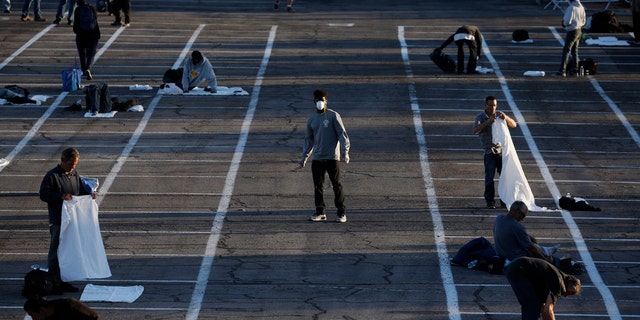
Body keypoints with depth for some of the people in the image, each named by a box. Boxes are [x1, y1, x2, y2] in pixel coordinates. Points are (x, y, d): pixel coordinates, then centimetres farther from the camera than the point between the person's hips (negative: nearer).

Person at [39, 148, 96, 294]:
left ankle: (64, 281, 22)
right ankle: (54, 283, 2)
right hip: (58, 221, -7)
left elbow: (81, 189, 23)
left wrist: (89, 194, 2)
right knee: (56, 250, -3)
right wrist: (61, 196, -26)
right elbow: (44, 195, -15)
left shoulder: (74, 174, 11)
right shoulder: (52, 176, -11)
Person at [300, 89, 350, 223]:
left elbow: (342, 134, -5)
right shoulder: (311, 120, 14)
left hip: (332, 157, -5)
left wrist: (345, 151, -15)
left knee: (337, 185, -5)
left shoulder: (333, 116, -2)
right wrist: (304, 157, 19)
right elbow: (309, 140, 22)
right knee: (318, 186, 6)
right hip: (317, 158, 5)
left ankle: (341, 213, 0)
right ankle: (320, 212, 15)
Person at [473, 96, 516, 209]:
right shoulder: (480, 117, -4)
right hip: (490, 152, -3)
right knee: (489, 178, -4)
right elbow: (475, 130, -21)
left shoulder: (500, 115, 8)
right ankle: (490, 201, 2)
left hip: (503, 150, 3)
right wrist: (488, 121, -33)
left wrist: (506, 118, -17)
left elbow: (514, 125, 4)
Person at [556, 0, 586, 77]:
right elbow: (584, 21, 15)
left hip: (572, 31, -8)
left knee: (566, 50, -7)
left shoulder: (571, 8, -19)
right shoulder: (581, 7, 6)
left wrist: (564, 23, -2)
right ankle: (575, 70, 19)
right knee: (574, 51, 17)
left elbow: (567, 21, -23)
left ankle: (562, 71, -13)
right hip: (579, 31, 8)